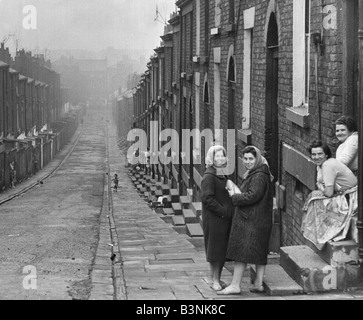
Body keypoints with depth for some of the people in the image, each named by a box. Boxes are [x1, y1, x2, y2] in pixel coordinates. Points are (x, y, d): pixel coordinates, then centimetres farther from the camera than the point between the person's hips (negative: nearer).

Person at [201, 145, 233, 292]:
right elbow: (207, 198, -19)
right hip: (213, 219, -8)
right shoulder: (209, 177, -12)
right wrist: (223, 211, -19)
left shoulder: (223, 176, 16)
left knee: (223, 250, 11)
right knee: (215, 249, -2)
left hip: (225, 219, 8)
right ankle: (214, 280, 5)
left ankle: (217, 278, 20)